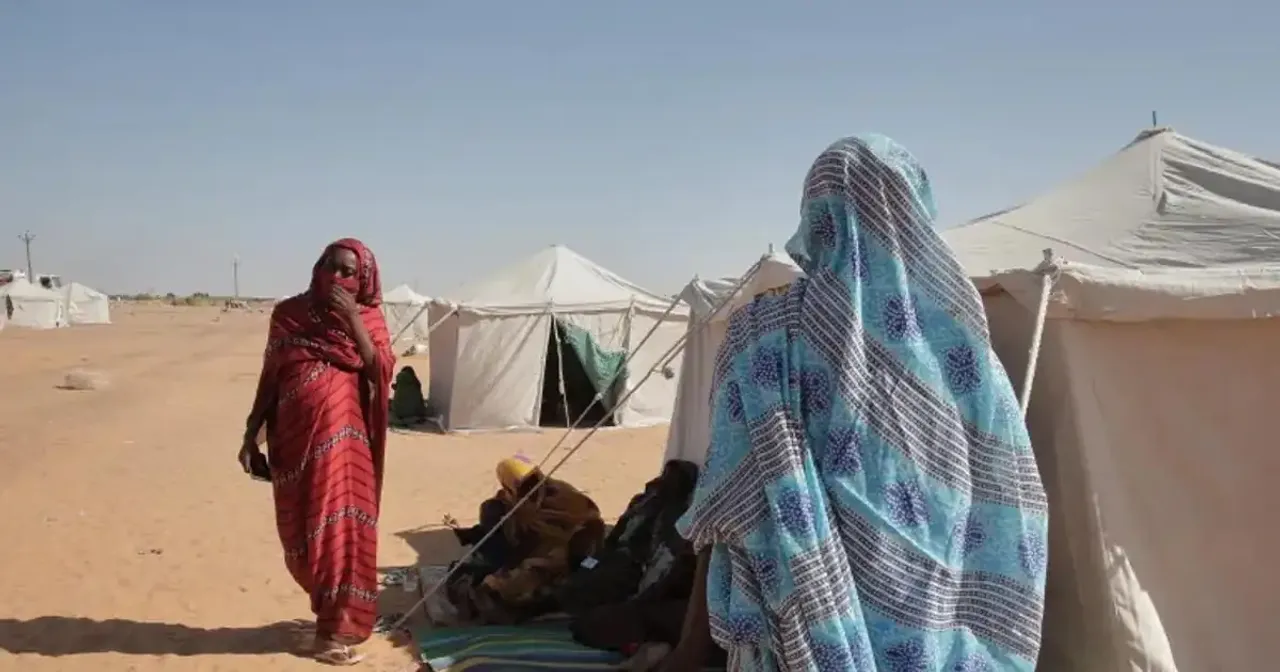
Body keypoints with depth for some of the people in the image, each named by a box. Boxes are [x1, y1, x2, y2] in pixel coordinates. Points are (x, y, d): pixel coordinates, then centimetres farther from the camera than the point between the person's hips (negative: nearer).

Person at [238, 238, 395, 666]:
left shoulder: (368, 319, 1)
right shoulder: (288, 313, 4)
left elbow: (382, 373, -13)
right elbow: (269, 377, 7)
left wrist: (353, 320, -16)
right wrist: (251, 435, 4)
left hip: (343, 439, -1)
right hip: (297, 438, 2)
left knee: (341, 527, -1)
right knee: (302, 531, 8)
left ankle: (335, 628, 12)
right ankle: (333, 615, 28)